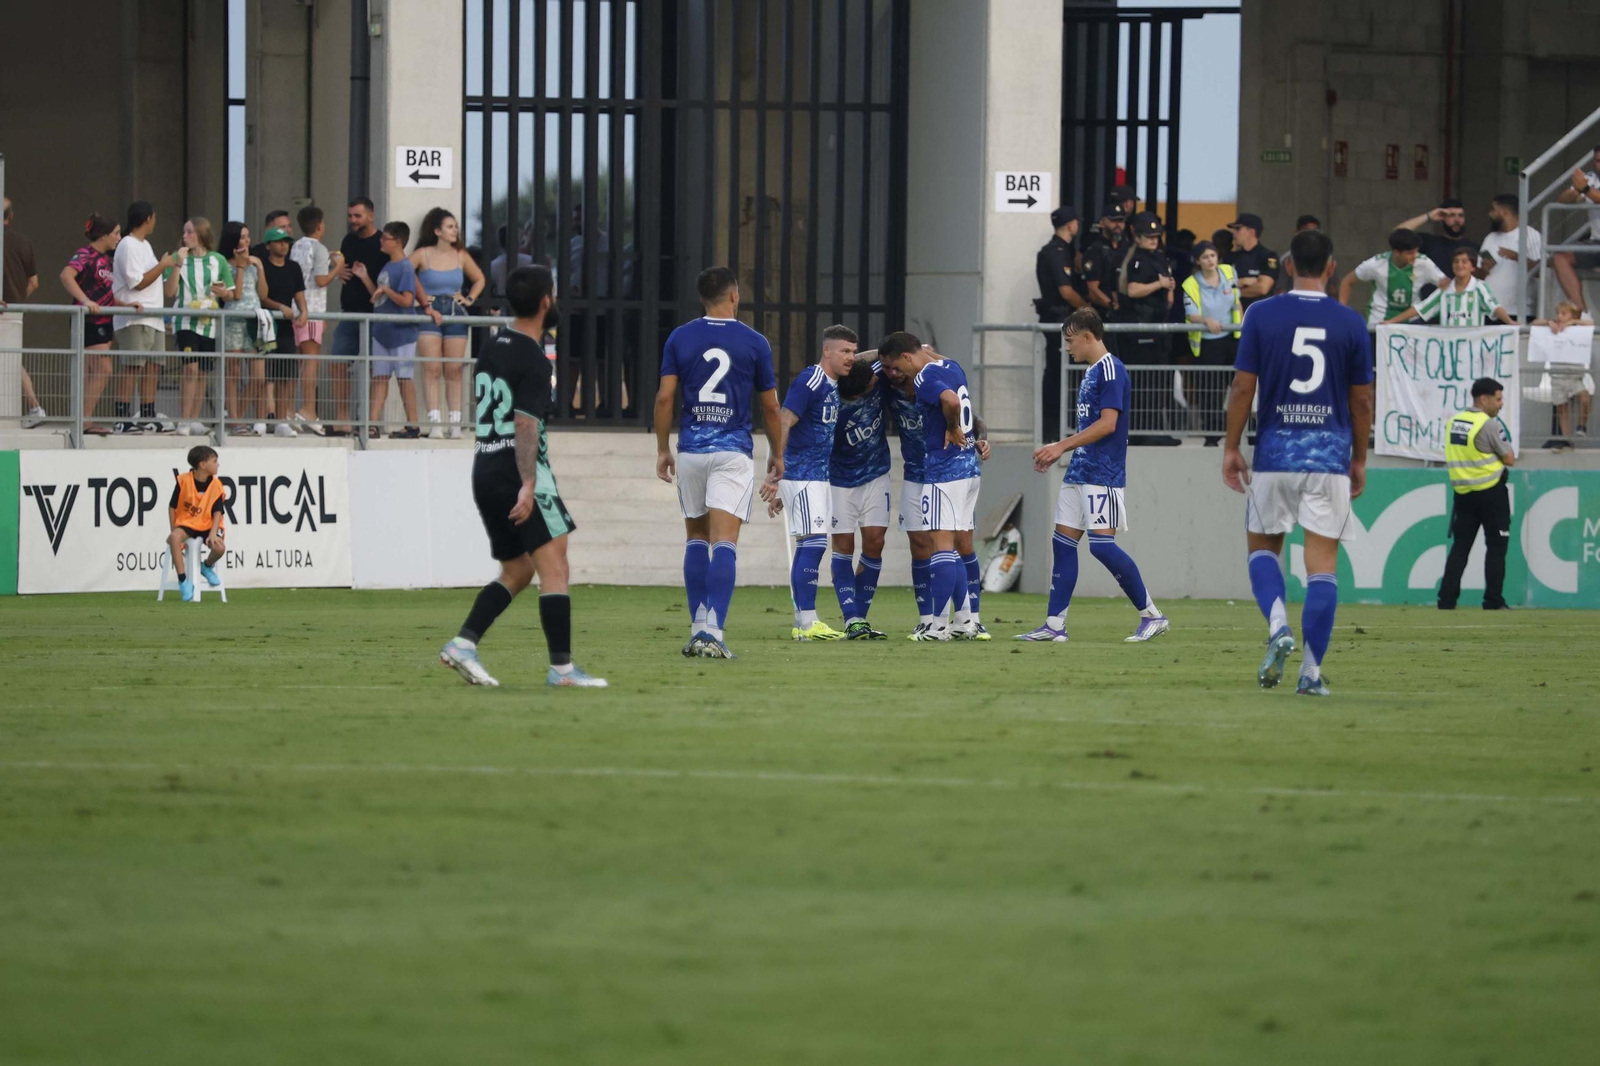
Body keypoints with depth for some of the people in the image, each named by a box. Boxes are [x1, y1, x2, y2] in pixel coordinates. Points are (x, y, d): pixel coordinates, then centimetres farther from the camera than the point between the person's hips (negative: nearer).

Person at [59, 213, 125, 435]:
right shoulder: (85, 255, -10)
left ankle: (85, 419, 11)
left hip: (104, 323, 9)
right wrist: (85, 301, -35)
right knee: (103, 370, -14)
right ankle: (85, 420, -15)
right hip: (90, 322, -9)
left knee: (91, 374, 9)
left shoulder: (105, 259, 16)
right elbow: (66, 275, -27)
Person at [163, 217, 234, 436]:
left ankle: (195, 420, 15)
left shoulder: (218, 261, 8)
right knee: (191, 368, -16)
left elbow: (231, 294, 13)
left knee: (202, 373, 6)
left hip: (210, 324, 2)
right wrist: (178, 265, -10)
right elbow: (170, 291, -2)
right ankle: (184, 420, -15)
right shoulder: (180, 258, 5)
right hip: (185, 322, -2)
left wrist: (224, 292, -10)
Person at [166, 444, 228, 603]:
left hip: (207, 526, 1)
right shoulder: (183, 481, -9)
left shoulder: (216, 485, -4)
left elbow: (217, 512, -5)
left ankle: (207, 567, 11)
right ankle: (183, 581, -29)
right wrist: (173, 531, -3)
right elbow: (172, 507, 0)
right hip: (186, 524, -1)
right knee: (175, 538, -36)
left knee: (219, 547, -28)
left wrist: (212, 534, -20)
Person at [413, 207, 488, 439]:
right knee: (431, 370, -9)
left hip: (456, 315, 3)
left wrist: (469, 299, 11)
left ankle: (456, 423, 4)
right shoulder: (423, 255, -2)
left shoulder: (461, 256, 9)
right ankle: (434, 423, -12)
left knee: (454, 371, 2)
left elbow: (479, 279, 24)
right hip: (430, 314, -3)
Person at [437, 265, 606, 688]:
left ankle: (463, 643, 1)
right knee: (553, 566, -8)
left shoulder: (491, 349, 15)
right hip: (518, 472, -9)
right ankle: (561, 666, -13)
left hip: (484, 470, 9)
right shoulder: (533, 359, -12)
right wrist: (528, 485, -25)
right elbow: (526, 424, -20)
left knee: (516, 571, 16)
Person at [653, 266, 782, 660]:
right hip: (734, 450, -2)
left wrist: (662, 449, 9)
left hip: (691, 449, 2)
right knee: (724, 542, -7)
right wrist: (777, 454, 17)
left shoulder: (679, 339, 3)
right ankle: (713, 631, -20)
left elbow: (664, 397, 0)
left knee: (696, 537, 16)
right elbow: (770, 406, 5)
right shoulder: (754, 342, 0)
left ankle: (698, 628, 14)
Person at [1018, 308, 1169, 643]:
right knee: (1062, 542, 6)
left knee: (1102, 545, -13)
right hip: (1080, 473, 10)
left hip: (1103, 475, -10)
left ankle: (1152, 615, -4)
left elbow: (1107, 424, -19)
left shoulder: (1111, 370, -12)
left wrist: (1061, 446, -16)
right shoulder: (1091, 373, 17)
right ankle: (1054, 625, 7)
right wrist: (1056, 451, 15)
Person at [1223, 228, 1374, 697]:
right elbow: (1361, 399, 5)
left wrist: (1231, 448, 6)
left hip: (1274, 453, 0)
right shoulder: (1350, 323, 0)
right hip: (1330, 455, 0)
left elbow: (1242, 387, -3)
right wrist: (1360, 459, 15)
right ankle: (1312, 671, -2)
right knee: (1322, 561, 2)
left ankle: (1278, 628, -9)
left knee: (1263, 546, 17)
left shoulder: (1261, 316, -2)